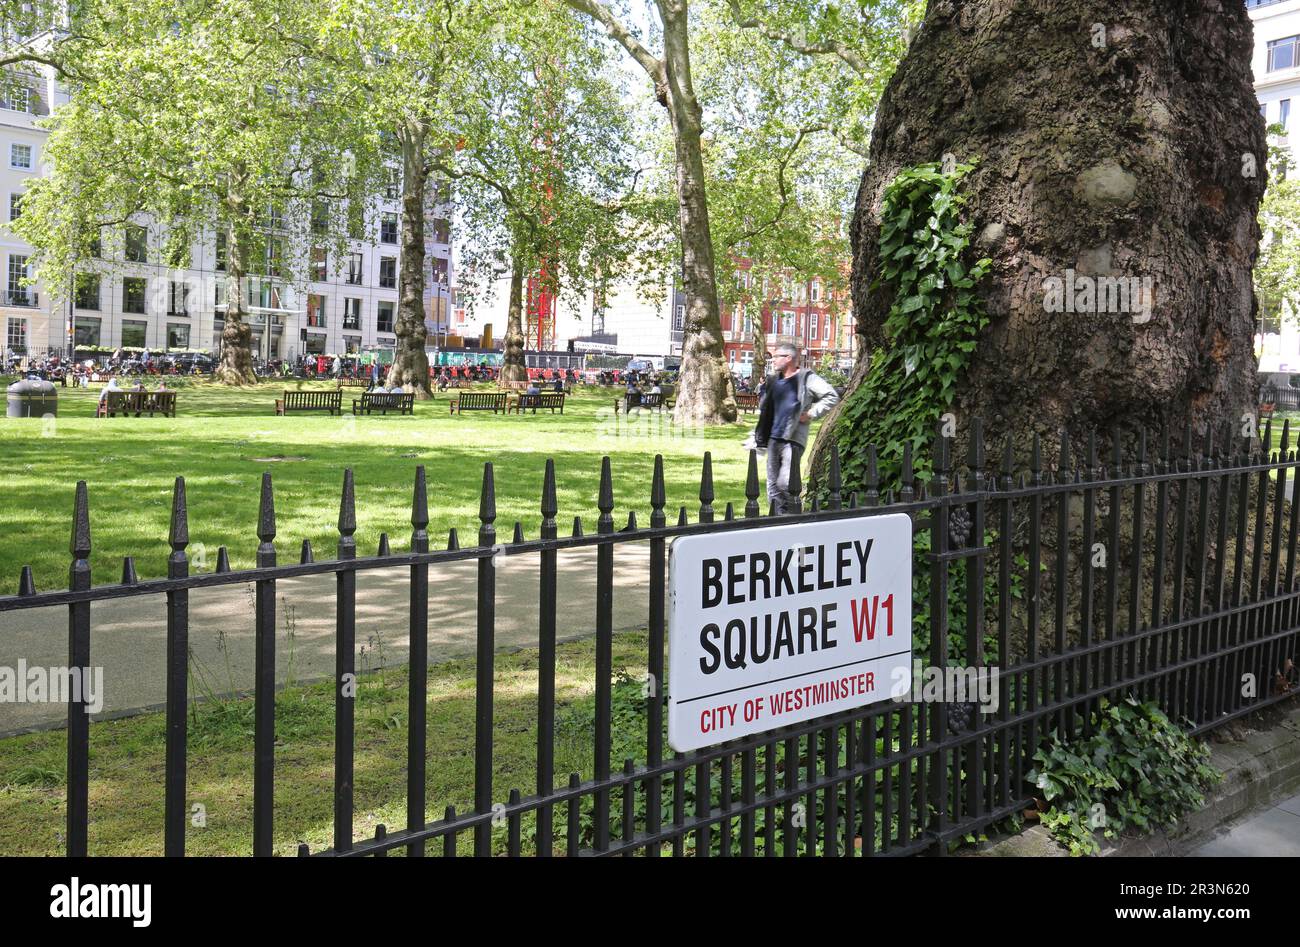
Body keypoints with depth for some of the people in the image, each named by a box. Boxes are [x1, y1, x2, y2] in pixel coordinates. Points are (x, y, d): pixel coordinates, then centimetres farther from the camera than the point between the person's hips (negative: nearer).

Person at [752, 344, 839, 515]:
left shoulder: (806, 378, -5)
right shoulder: (773, 380, 15)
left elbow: (832, 397, -9)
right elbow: (764, 408, 28)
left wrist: (811, 414, -10)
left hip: (793, 439, -7)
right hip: (774, 439, 7)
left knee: (785, 484, -15)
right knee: (773, 488, 7)